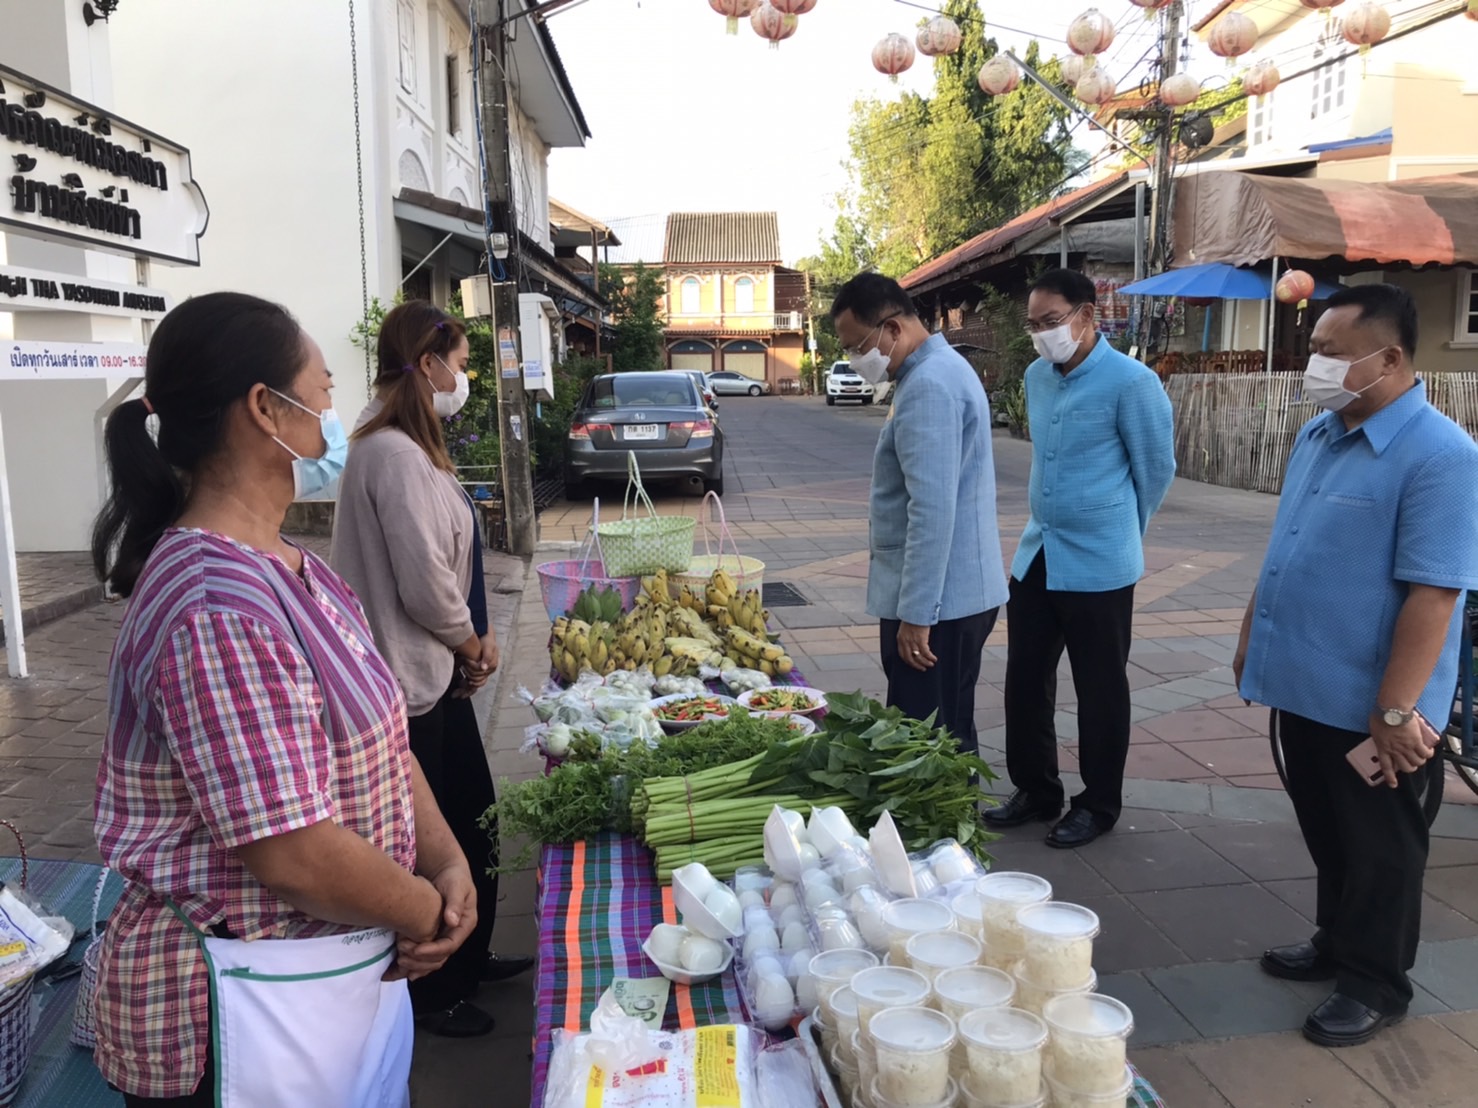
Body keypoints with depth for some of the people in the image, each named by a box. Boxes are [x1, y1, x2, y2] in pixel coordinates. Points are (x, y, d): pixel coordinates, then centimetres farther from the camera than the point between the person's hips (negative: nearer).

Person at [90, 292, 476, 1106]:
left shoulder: (294, 572, 4)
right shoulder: (218, 610, -27)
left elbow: (380, 739, 7)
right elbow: (293, 856, -28)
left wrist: (446, 864, -6)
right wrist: (430, 915, -12)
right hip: (252, 1011, -8)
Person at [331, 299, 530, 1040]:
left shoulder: (406, 447, 11)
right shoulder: (397, 454, -22)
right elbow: (424, 581, -25)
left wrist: (473, 635, 5)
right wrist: (469, 642, -8)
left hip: (437, 668, 10)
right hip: (414, 677, -10)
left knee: (472, 818, 22)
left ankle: (469, 959, 40)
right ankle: (429, 993, 27)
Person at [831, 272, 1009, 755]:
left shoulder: (927, 388, -19)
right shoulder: (940, 370, 15)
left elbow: (933, 511, -25)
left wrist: (915, 614, -23)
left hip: (936, 601, -10)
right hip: (957, 594, 10)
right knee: (948, 738, 17)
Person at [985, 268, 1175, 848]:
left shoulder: (1131, 381, -14)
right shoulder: (1036, 376, 7)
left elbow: (1156, 470, -3)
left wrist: (1118, 531, 9)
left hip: (1098, 563, -6)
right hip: (1035, 553, 7)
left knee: (1100, 690, 7)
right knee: (1024, 681, 12)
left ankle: (1099, 805, 24)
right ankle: (1035, 789, 29)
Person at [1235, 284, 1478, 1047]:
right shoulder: (1317, 435, 6)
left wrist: (1396, 710, -23)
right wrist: (1252, 638, 16)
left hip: (1369, 706, -7)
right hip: (1304, 684, 8)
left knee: (1379, 850, 11)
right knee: (1327, 836, 23)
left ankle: (1375, 983, 29)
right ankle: (1337, 944, 42)